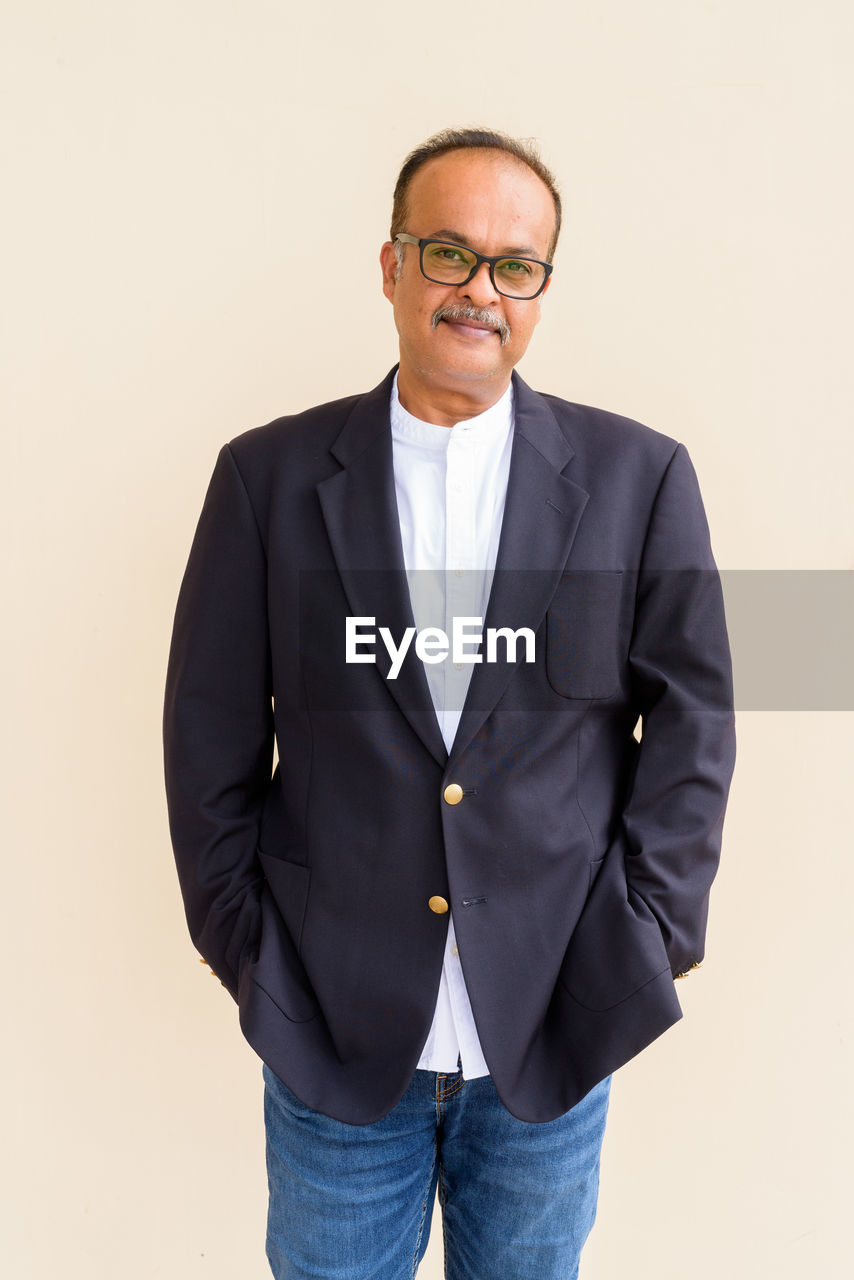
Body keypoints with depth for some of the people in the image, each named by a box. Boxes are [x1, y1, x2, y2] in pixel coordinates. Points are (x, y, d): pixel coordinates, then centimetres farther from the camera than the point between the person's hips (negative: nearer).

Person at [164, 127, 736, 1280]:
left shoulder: (640, 477, -2)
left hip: (558, 1025, 1)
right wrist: (245, 948, 0)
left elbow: (691, 716, 1)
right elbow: (210, 736, 0)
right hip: (333, 1028, 0)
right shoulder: (270, 475, -3)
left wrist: (650, 933, -2)